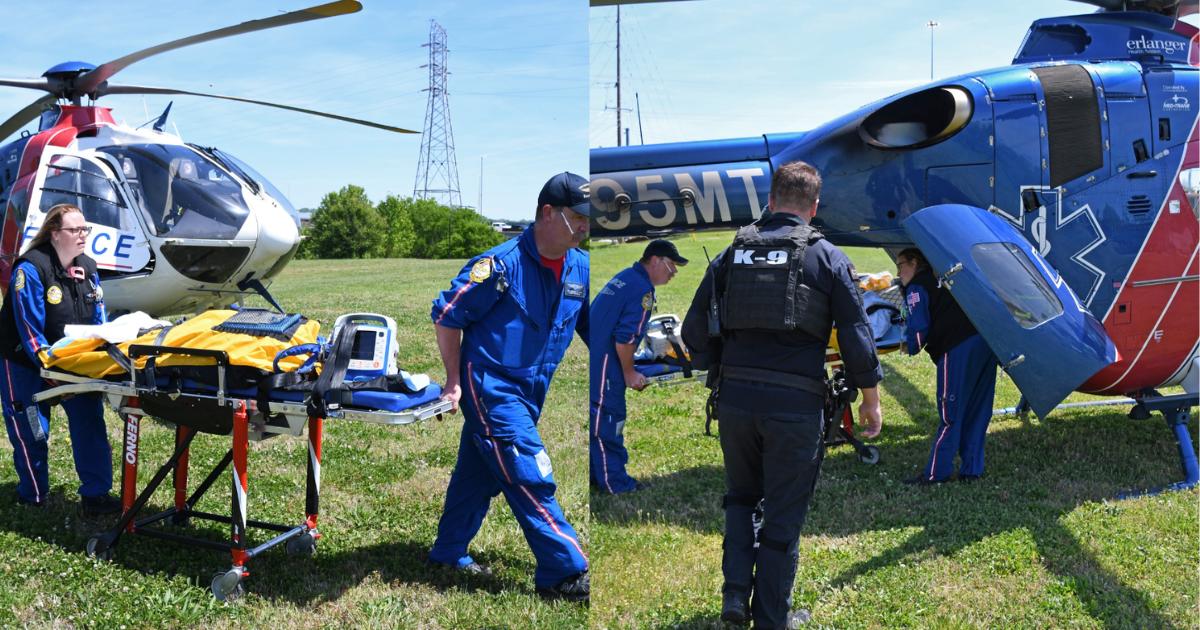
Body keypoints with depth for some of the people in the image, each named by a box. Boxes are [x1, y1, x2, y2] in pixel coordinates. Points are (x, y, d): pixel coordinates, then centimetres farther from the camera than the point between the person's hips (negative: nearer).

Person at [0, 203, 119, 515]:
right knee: (32, 432, 4)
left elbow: (99, 319, 4)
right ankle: (33, 497, 22)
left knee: (90, 422, -1)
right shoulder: (30, 269, -20)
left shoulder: (87, 267, 1)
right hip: (27, 363, -6)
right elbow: (30, 327, -23)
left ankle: (95, 495, 5)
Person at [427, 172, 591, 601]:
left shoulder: (579, 268, 2)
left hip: (530, 390, 7)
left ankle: (449, 553, 34)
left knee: (479, 472, 19)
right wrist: (455, 381, -8)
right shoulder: (502, 264, -18)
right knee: (531, 479, -9)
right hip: (491, 386, -7)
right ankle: (564, 573, -3)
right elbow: (446, 315, -11)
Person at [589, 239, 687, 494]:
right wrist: (630, 373, -7)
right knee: (608, 419, -4)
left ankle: (597, 475, 27)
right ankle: (615, 483, 3)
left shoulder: (625, 276, 16)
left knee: (599, 418, 17)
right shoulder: (642, 290, -14)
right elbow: (625, 338, -20)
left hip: (593, 358, 10)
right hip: (603, 365, -10)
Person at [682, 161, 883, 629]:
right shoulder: (827, 257, -1)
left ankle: (735, 593, 14)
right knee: (783, 516, 10)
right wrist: (871, 401, 9)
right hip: (795, 403, -2)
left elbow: (695, 331, 8)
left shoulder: (732, 254, 7)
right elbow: (857, 338, -2)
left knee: (741, 497, 24)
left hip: (735, 398, 3)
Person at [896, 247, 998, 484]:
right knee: (977, 412, 13)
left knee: (950, 413, -3)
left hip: (958, 349, -8)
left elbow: (919, 329, -7)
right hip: (985, 340, 8)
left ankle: (936, 473, 2)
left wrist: (911, 347, 12)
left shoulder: (916, 288, 2)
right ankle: (971, 470, 17)